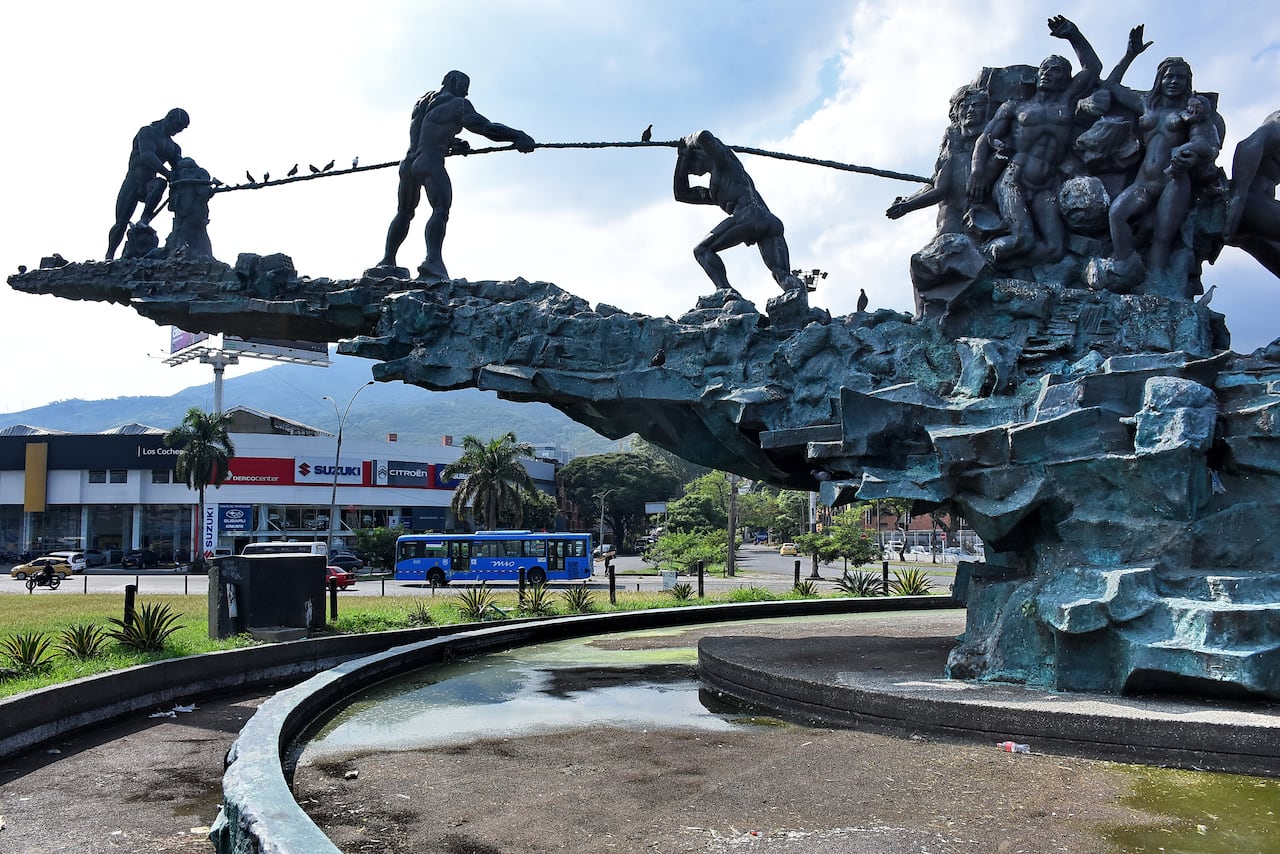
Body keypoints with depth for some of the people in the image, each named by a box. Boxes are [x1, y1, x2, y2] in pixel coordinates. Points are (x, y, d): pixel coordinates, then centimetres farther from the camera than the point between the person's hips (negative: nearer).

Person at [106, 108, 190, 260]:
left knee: (160, 183, -35)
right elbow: (147, 157, -22)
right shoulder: (147, 132, -4)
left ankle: (144, 220, -29)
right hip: (133, 181, -4)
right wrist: (168, 173, -33)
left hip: (148, 185, 4)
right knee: (121, 223, -9)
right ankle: (109, 257, 8)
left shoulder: (174, 147, 16)